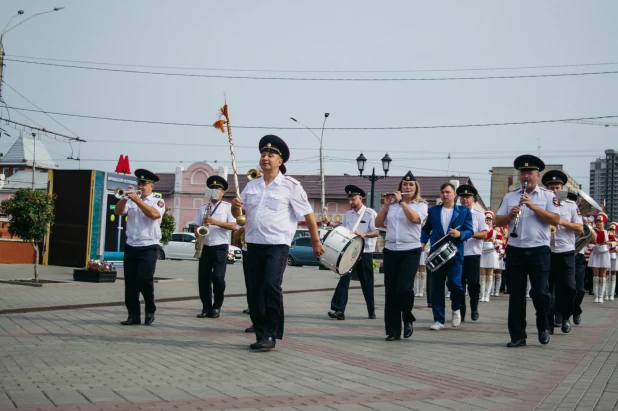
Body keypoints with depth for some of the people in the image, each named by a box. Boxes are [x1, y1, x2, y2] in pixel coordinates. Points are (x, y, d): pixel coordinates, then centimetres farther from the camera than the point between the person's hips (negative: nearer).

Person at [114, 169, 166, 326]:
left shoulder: (158, 201, 2)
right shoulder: (131, 200, 13)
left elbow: (154, 214, -19)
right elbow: (118, 211, 0)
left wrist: (137, 200, -22)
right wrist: (125, 197, -14)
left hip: (149, 248, -4)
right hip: (131, 247, 4)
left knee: (144, 280, -14)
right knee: (130, 283, 4)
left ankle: (150, 310, 6)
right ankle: (133, 315, 9)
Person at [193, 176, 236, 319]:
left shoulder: (227, 207, 3)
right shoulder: (203, 208, 15)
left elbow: (232, 226, -8)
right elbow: (196, 226, 14)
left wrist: (215, 222, -18)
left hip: (220, 247, -4)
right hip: (205, 247, 4)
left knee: (217, 277, -11)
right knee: (203, 278, 2)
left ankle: (217, 307, 4)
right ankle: (206, 308, 10)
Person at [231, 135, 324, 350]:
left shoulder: (290, 185, -4)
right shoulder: (251, 185, 11)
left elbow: (308, 214, -1)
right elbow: (238, 213, 11)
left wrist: (315, 241, 2)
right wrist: (235, 206, -12)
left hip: (277, 245, -5)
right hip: (254, 244, 5)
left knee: (271, 286, -19)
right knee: (254, 291, 6)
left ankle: (270, 335, -10)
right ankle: (260, 334, 18)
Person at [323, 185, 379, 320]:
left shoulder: (370, 213, -7)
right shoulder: (348, 213, 10)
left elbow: (376, 232, -11)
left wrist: (364, 234, -27)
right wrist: (329, 223, 12)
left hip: (365, 252, -4)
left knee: (366, 282, 7)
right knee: (344, 278, -8)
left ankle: (371, 311, 20)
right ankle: (338, 309, -11)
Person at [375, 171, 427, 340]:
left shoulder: (421, 205, 2)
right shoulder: (392, 205, 11)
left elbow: (414, 218, -19)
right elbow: (378, 223, 7)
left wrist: (401, 201, -11)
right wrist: (386, 204, 0)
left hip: (410, 251, -4)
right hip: (390, 251, 4)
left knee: (404, 289, -16)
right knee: (390, 292, 2)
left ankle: (408, 319, 12)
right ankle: (393, 331, 10)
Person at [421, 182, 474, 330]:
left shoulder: (464, 211, 4)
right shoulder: (432, 210, 9)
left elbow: (469, 231, -1)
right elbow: (426, 229, 14)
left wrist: (460, 234, -21)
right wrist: (422, 242, -2)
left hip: (455, 254, -2)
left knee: (454, 284, -14)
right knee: (436, 288, 2)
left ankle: (456, 308, 17)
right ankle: (438, 320, 9)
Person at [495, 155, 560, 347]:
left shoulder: (548, 196, 2)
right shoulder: (509, 197, 10)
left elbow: (555, 220, -10)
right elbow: (498, 222, 7)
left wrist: (533, 206, -17)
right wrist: (510, 215, -14)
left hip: (539, 251, -2)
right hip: (515, 251, 3)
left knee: (540, 292, -5)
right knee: (516, 294, 3)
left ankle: (543, 327, 20)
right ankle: (518, 336, 9)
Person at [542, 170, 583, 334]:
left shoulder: (571, 205, 5)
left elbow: (579, 228, 1)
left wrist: (562, 222, -12)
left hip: (566, 253, 0)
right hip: (546, 253, 0)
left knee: (569, 288, -3)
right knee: (548, 289, 2)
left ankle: (564, 316, 19)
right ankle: (549, 322, 9)